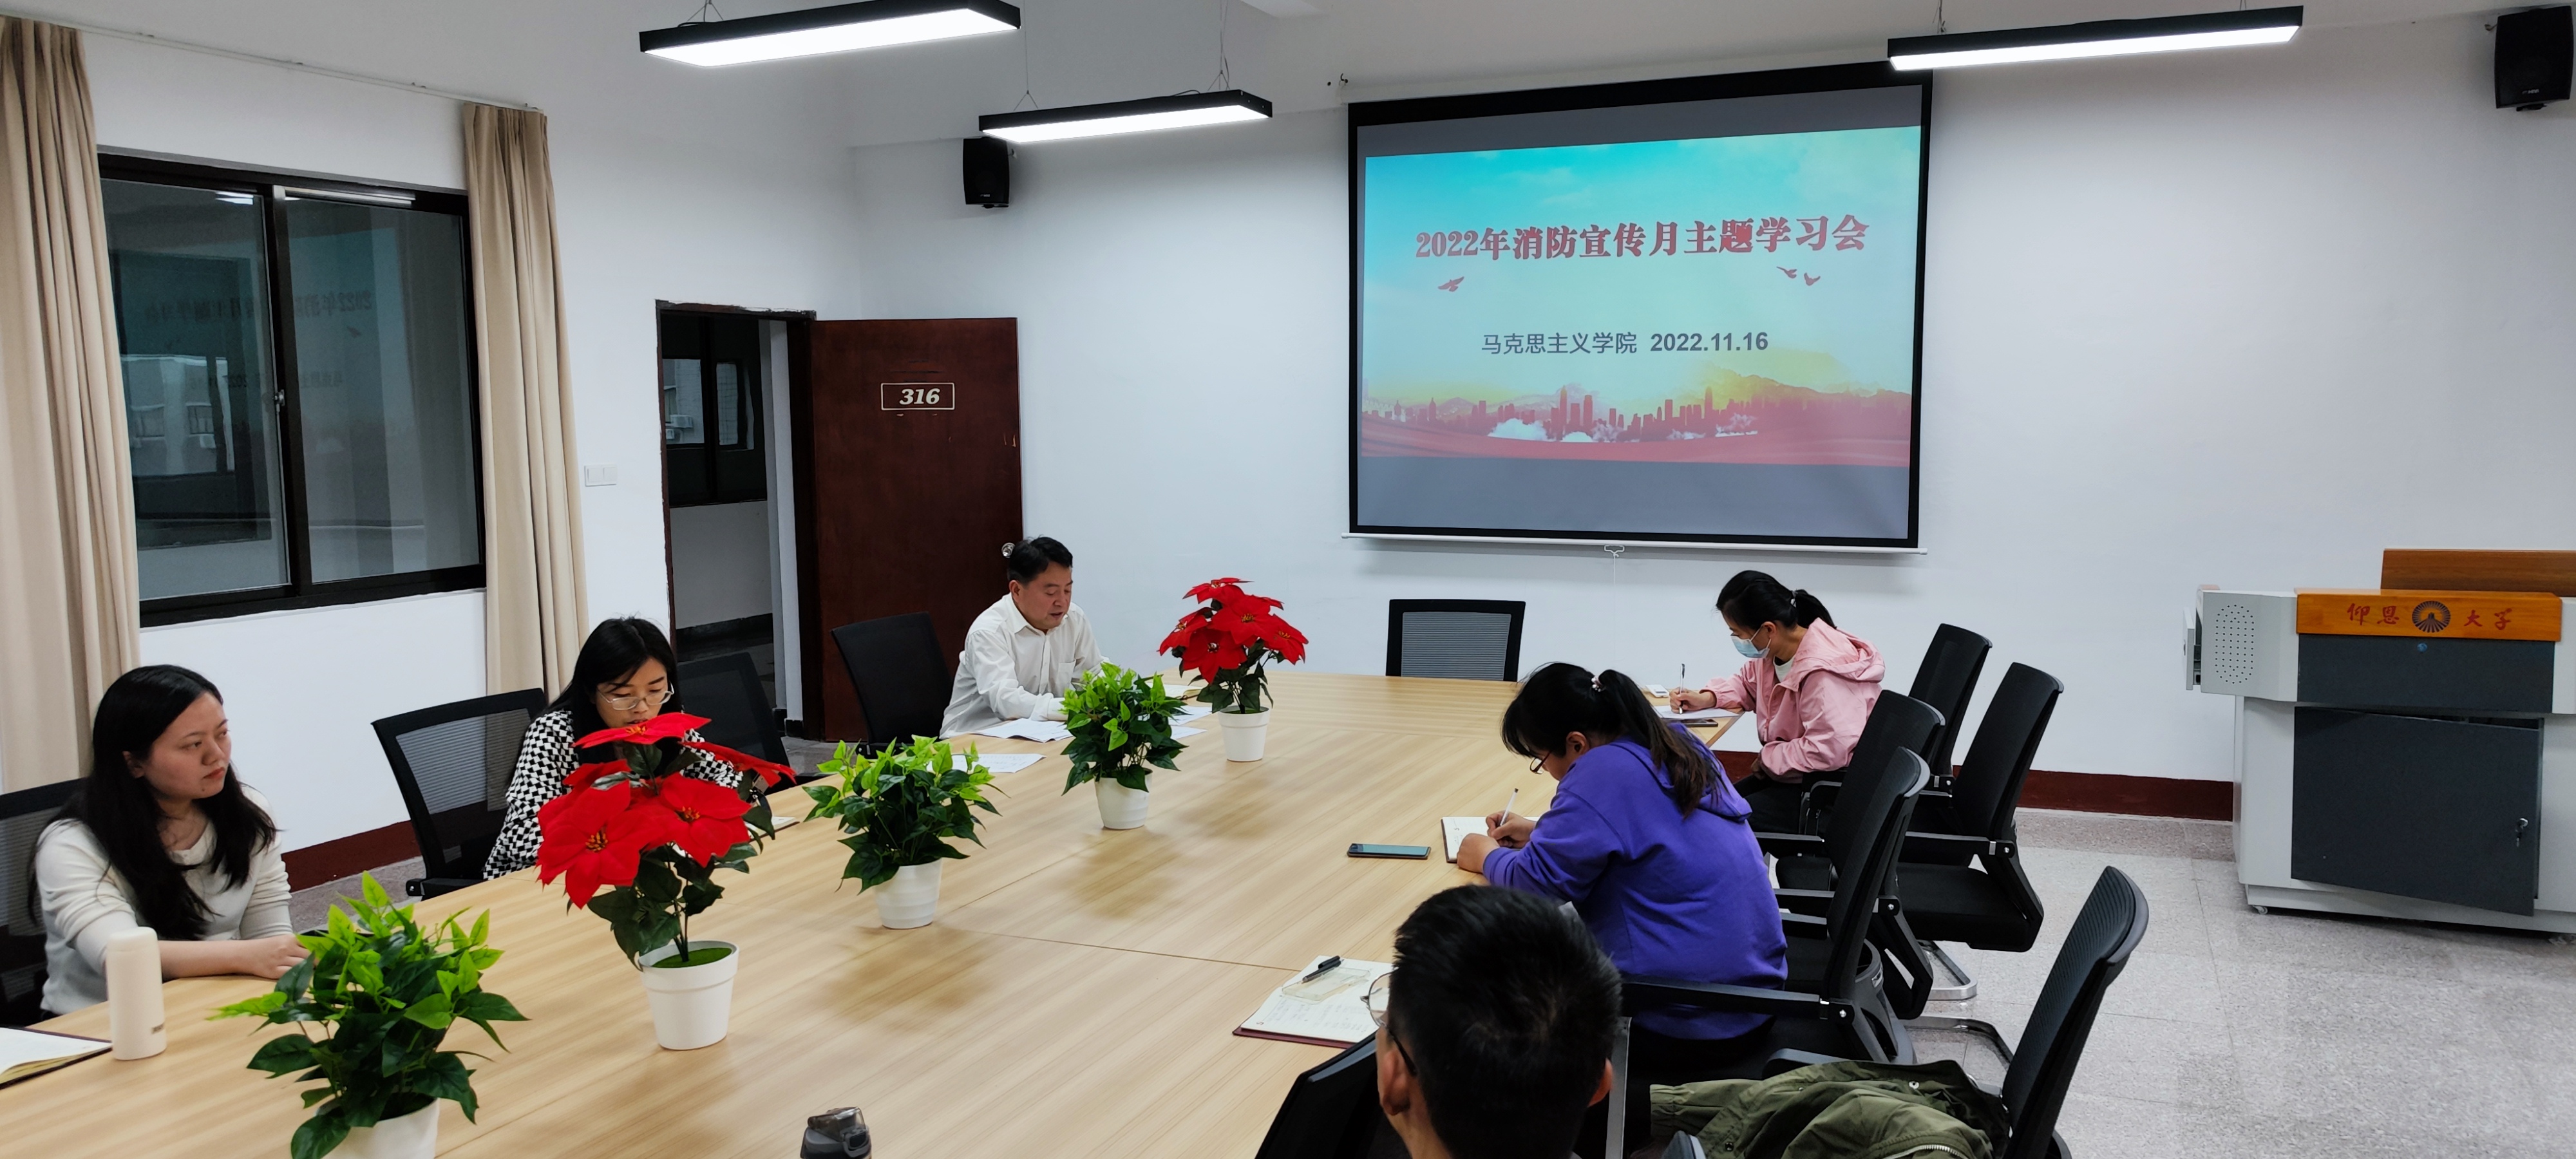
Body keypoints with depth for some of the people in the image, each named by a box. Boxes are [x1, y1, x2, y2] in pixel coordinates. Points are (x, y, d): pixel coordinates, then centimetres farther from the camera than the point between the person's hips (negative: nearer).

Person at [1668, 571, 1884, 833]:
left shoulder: (1822, 672, -29)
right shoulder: (1774, 651, 0)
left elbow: (1828, 750, -34)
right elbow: (1747, 683, 22)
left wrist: (1769, 757, -19)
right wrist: (1706, 698, 2)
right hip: (1792, 775, 9)